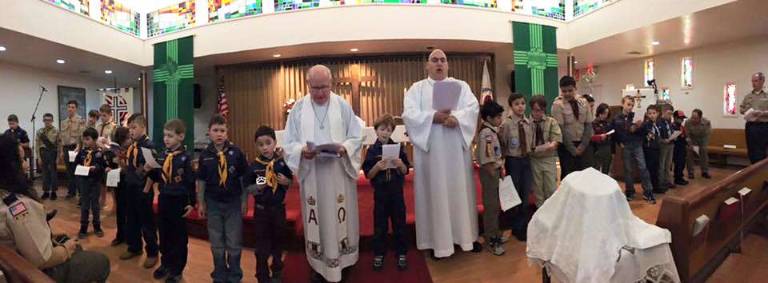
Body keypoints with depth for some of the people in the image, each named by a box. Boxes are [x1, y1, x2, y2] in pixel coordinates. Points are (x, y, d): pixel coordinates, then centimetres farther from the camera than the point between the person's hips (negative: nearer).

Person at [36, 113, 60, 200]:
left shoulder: (56, 131, -3)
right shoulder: (39, 132, 4)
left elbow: (59, 145, -3)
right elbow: (37, 145, 4)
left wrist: (58, 157, -7)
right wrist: (39, 157, -1)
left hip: (53, 153, -2)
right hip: (43, 153, 2)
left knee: (53, 172, 4)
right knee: (45, 172, 9)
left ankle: (53, 191, 14)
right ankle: (46, 191, 19)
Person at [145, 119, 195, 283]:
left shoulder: (185, 157, -13)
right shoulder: (162, 156, 5)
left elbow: (191, 181, -13)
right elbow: (157, 178, 12)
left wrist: (192, 203, -14)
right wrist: (150, 171, -8)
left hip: (179, 200, -6)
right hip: (164, 199, 6)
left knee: (179, 236, 6)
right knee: (164, 234, 17)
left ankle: (177, 269, 18)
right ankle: (165, 264, 33)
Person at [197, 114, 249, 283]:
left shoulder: (236, 152, -8)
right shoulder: (205, 155, -2)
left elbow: (244, 178, -3)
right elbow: (201, 181, 7)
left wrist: (244, 201, -3)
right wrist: (201, 203, 7)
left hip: (233, 202, -2)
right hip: (213, 203, 2)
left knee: (234, 243, 7)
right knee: (216, 243, 14)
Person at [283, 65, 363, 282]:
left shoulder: (343, 105, 0)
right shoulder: (298, 108, 2)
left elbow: (356, 137, 1)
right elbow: (289, 142, 1)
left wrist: (344, 148, -20)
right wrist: (302, 151, -20)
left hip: (339, 172, 0)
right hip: (311, 173, 1)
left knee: (340, 218, 9)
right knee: (316, 219, 7)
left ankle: (342, 261, 27)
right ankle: (319, 264, 24)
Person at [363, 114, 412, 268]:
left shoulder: (398, 148, -2)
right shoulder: (372, 150, -4)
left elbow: (406, 171, 1)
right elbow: (368, 175, -5)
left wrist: (400, 164, -19)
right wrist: (377, 167, -22)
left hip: (397, 191, 1)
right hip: (380, 192, -1)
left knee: (399, 223, 10)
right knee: (380, 225, 9)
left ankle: (401, 253, 24)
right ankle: (379, 254, 24)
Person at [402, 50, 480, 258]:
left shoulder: (461, 85, 12)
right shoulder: (417, 88, 8)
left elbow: (473, 107, -2)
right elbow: (409, 114, -6)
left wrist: (456, 118, -22)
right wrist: (434, 117, -21)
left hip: (457, 148, 2)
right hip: (430, 149, -1)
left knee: (461, 190, 9)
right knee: (435, 193, 3)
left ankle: (466, 235, 22)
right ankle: (438, 240, 13)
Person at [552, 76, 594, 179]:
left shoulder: (584, 103, 5)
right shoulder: (557, 105, -9)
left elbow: (588, 125, 4)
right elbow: (561, 129, -13)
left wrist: (582, 146, -6)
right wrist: (573, 149, -12)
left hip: (583, 144, 4)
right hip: (566, 146, -4)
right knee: (568, 175, 0)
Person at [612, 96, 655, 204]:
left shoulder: (635, 116, 2)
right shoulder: (617, 119, 0)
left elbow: (643, 132, 1)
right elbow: (615, 133, 4)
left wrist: (639, 127, -18)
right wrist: (620, 143, -6)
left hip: (637, 145, 0)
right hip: (625, 147, 0)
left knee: (643, 167, -5)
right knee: (628, 169, 8)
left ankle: (648, 192, 3)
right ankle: (629, 192, 19)